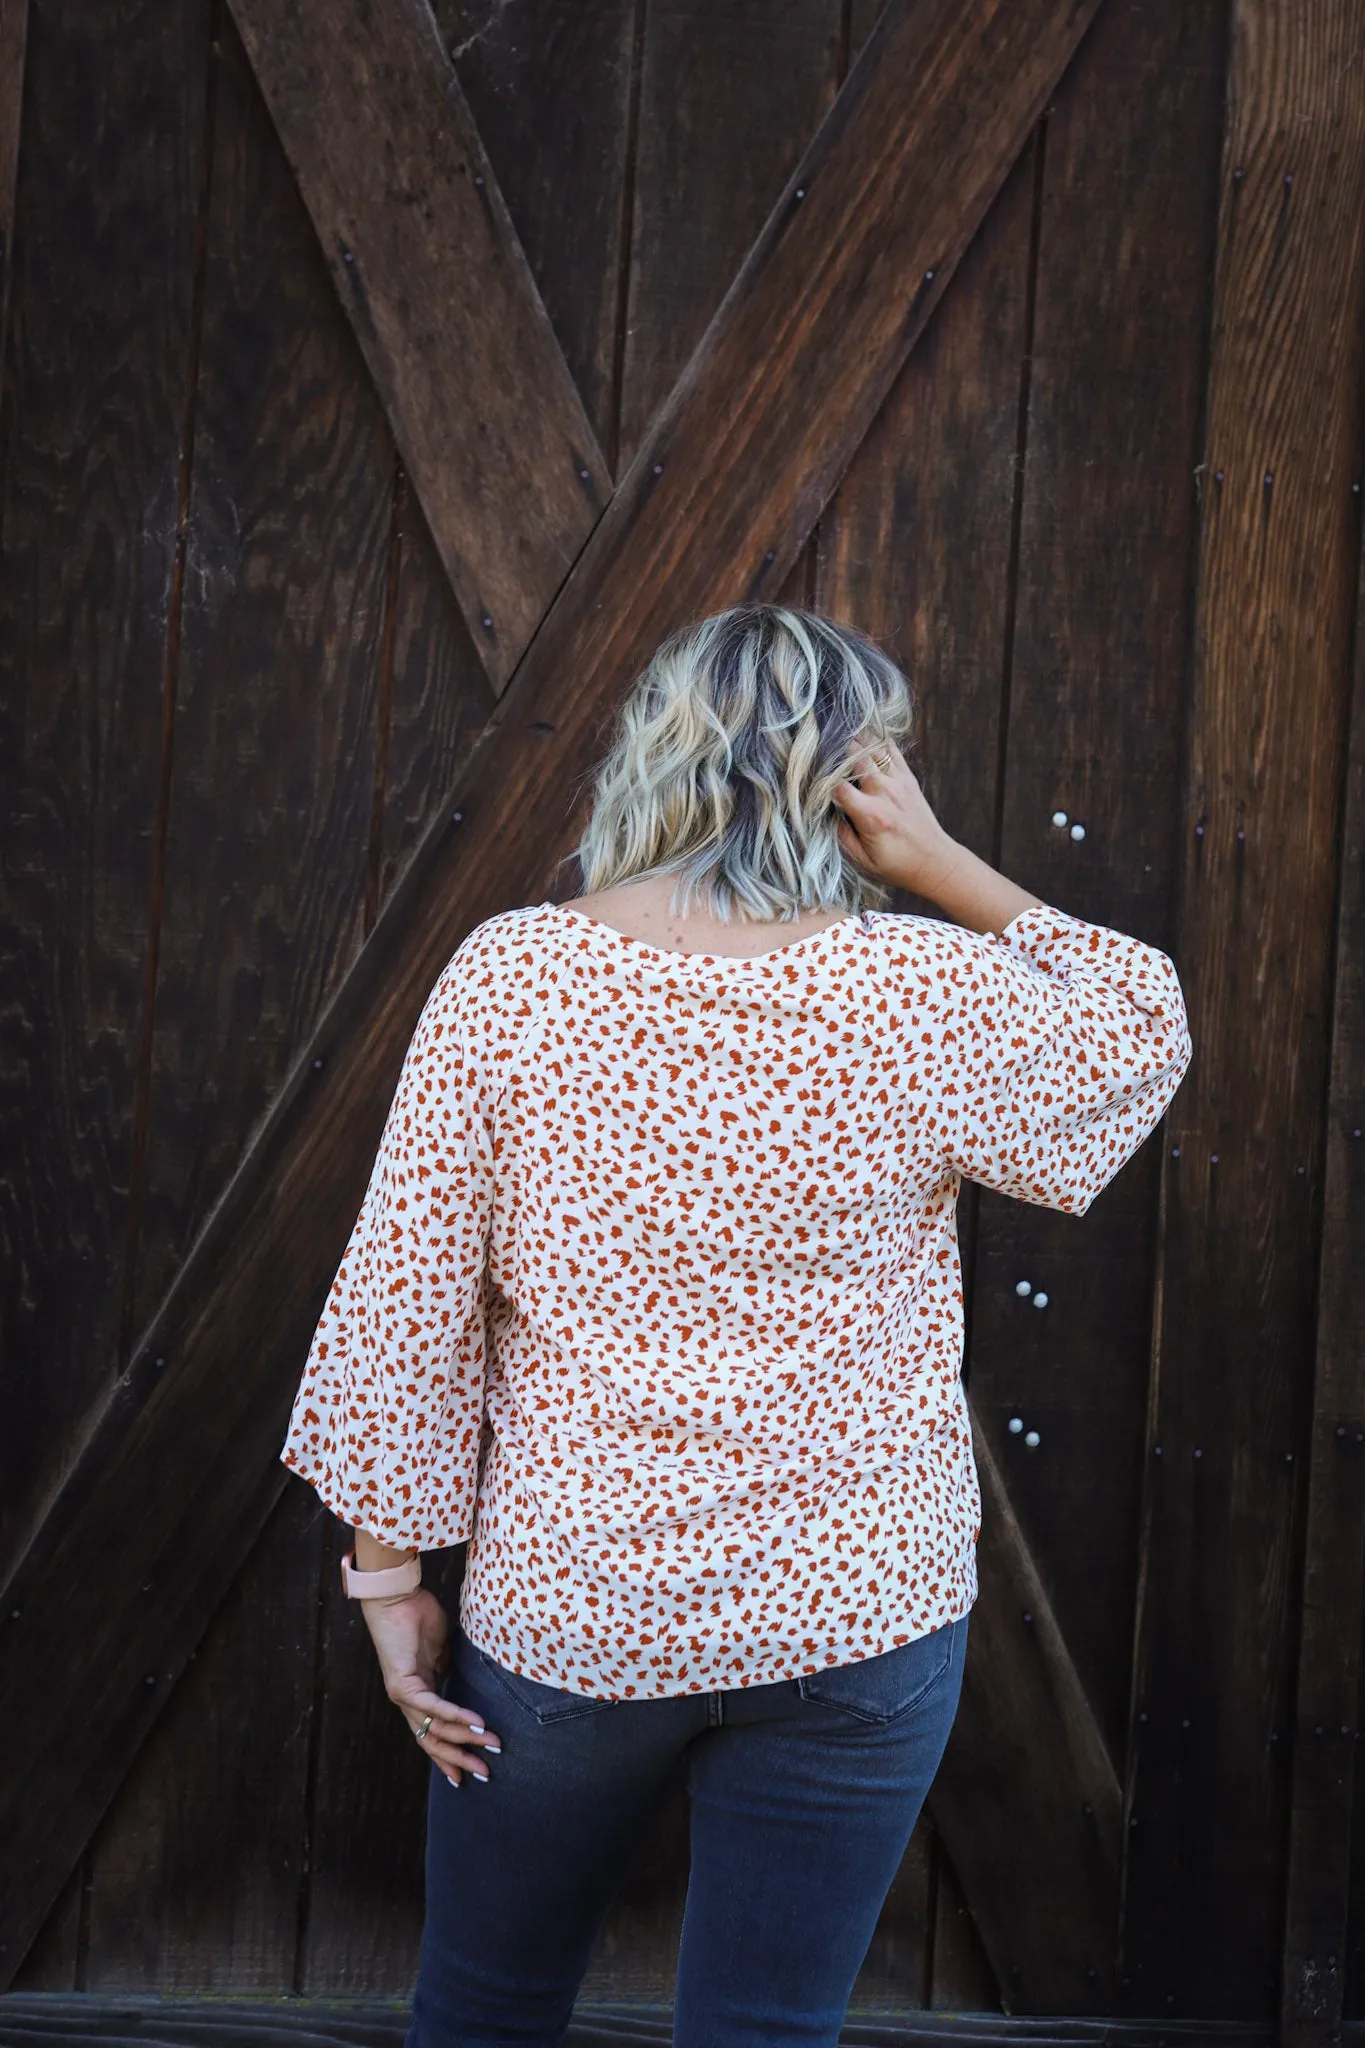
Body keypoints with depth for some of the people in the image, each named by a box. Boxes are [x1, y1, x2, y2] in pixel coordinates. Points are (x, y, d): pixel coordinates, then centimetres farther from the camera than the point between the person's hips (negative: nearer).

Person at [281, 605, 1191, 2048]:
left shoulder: (509, 977, -10)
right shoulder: (929, 995, -12)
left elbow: (400, 1319, -8)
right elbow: (1140, 1034, 9)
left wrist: (393, 1579, 3)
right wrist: (944, 870, 0)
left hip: (567, 1614, 1)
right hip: (859, 1623, 0)